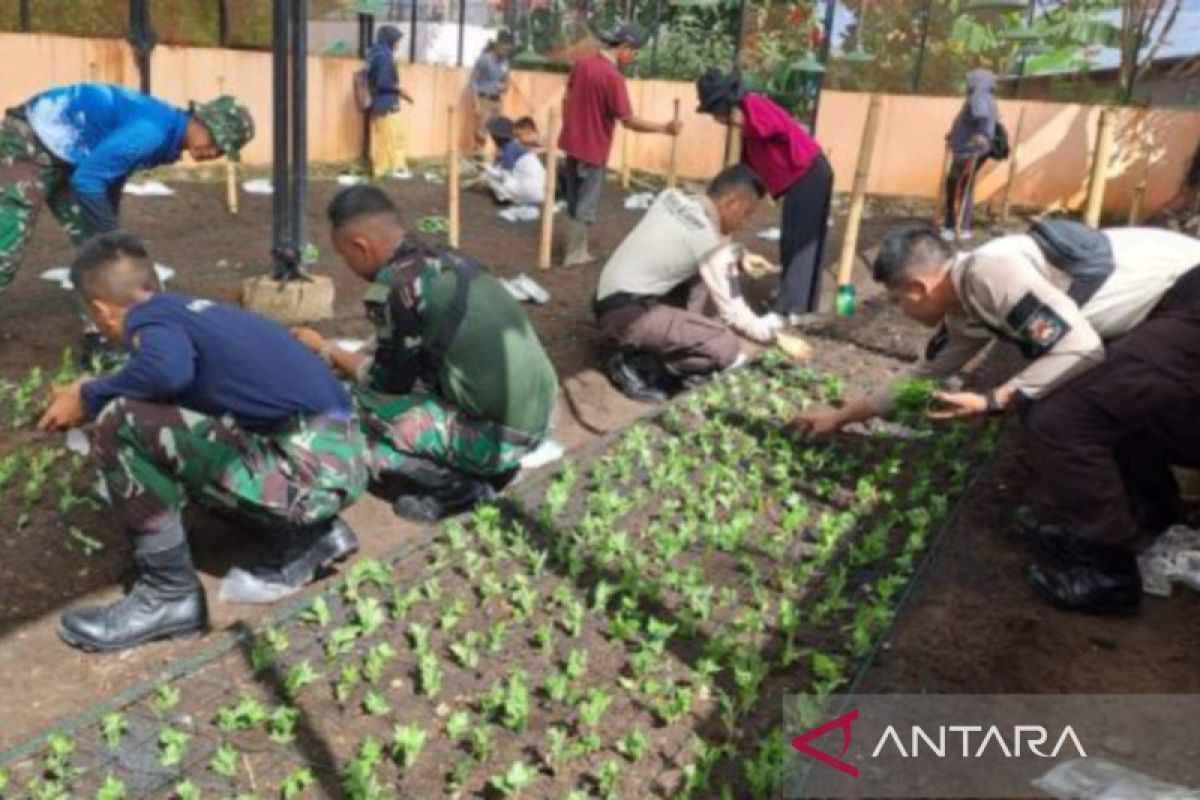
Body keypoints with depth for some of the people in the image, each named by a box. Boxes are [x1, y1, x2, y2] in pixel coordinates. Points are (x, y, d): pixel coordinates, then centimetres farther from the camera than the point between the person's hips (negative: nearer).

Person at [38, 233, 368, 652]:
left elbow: (169, 370, -29)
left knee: (119, 426, -10)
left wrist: (87, 397, -9)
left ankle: (170, 594, 1)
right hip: (340, 454, 9)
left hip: (312, 465, -9)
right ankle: (306, 537, 18)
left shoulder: (150, 320, -3)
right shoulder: (197, 310, 21)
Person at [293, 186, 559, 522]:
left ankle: (459, 485, 1)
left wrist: (326, 352, 10)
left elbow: (388, 383, -4)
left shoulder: (396, 285, -15)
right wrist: (346, 361, 28)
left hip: (500, 432, -8)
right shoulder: (442, 259, 9)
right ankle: (485, 466, 14)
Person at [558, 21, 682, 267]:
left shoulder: (582, 64, 2)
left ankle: (576, 248, 29)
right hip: (593, 150, -8)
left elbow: (567, 100, 12)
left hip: (572, 143, 8)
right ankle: (575, 255, 14)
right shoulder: (613, 77, -21)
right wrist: (664, 128, -16)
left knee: (574, 202, 18)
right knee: (586, 205, 6)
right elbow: (628, 121, -22)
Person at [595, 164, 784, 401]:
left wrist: (736, 257, 23)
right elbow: (732, 312, -8)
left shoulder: (671, 197, 10)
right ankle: (635, 365, -6)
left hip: (611, 299, 9)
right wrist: (775, 335, 5)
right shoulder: (710, 242, -12)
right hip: (627, 315, -9)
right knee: (726, 347, -17)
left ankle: (683, 338, 11)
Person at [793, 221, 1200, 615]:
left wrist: (992, 400, -17)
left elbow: (1081, 347, -23)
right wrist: (841, 416, 30)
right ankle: (1146, 500, 37)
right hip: (1167, 303, 10)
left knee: (1057, 418, -13)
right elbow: (927, 373, 24)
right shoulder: (967, 308, 11)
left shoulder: (988, 272, -19)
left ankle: (1105, 570, 2)